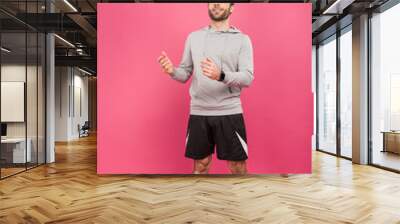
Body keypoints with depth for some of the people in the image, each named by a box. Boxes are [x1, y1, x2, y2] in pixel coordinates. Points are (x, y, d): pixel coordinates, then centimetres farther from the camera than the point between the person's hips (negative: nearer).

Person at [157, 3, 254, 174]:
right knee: (200, 165, 14)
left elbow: (248, 78, -9)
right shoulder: (193, 37, 11)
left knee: (238, 167, 6)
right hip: (198, 113, 3)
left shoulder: (242, 39, 1)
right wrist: (172, 71, -13)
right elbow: (185, 74, 10)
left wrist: (221, 76, -27)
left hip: (230, 113, -2)